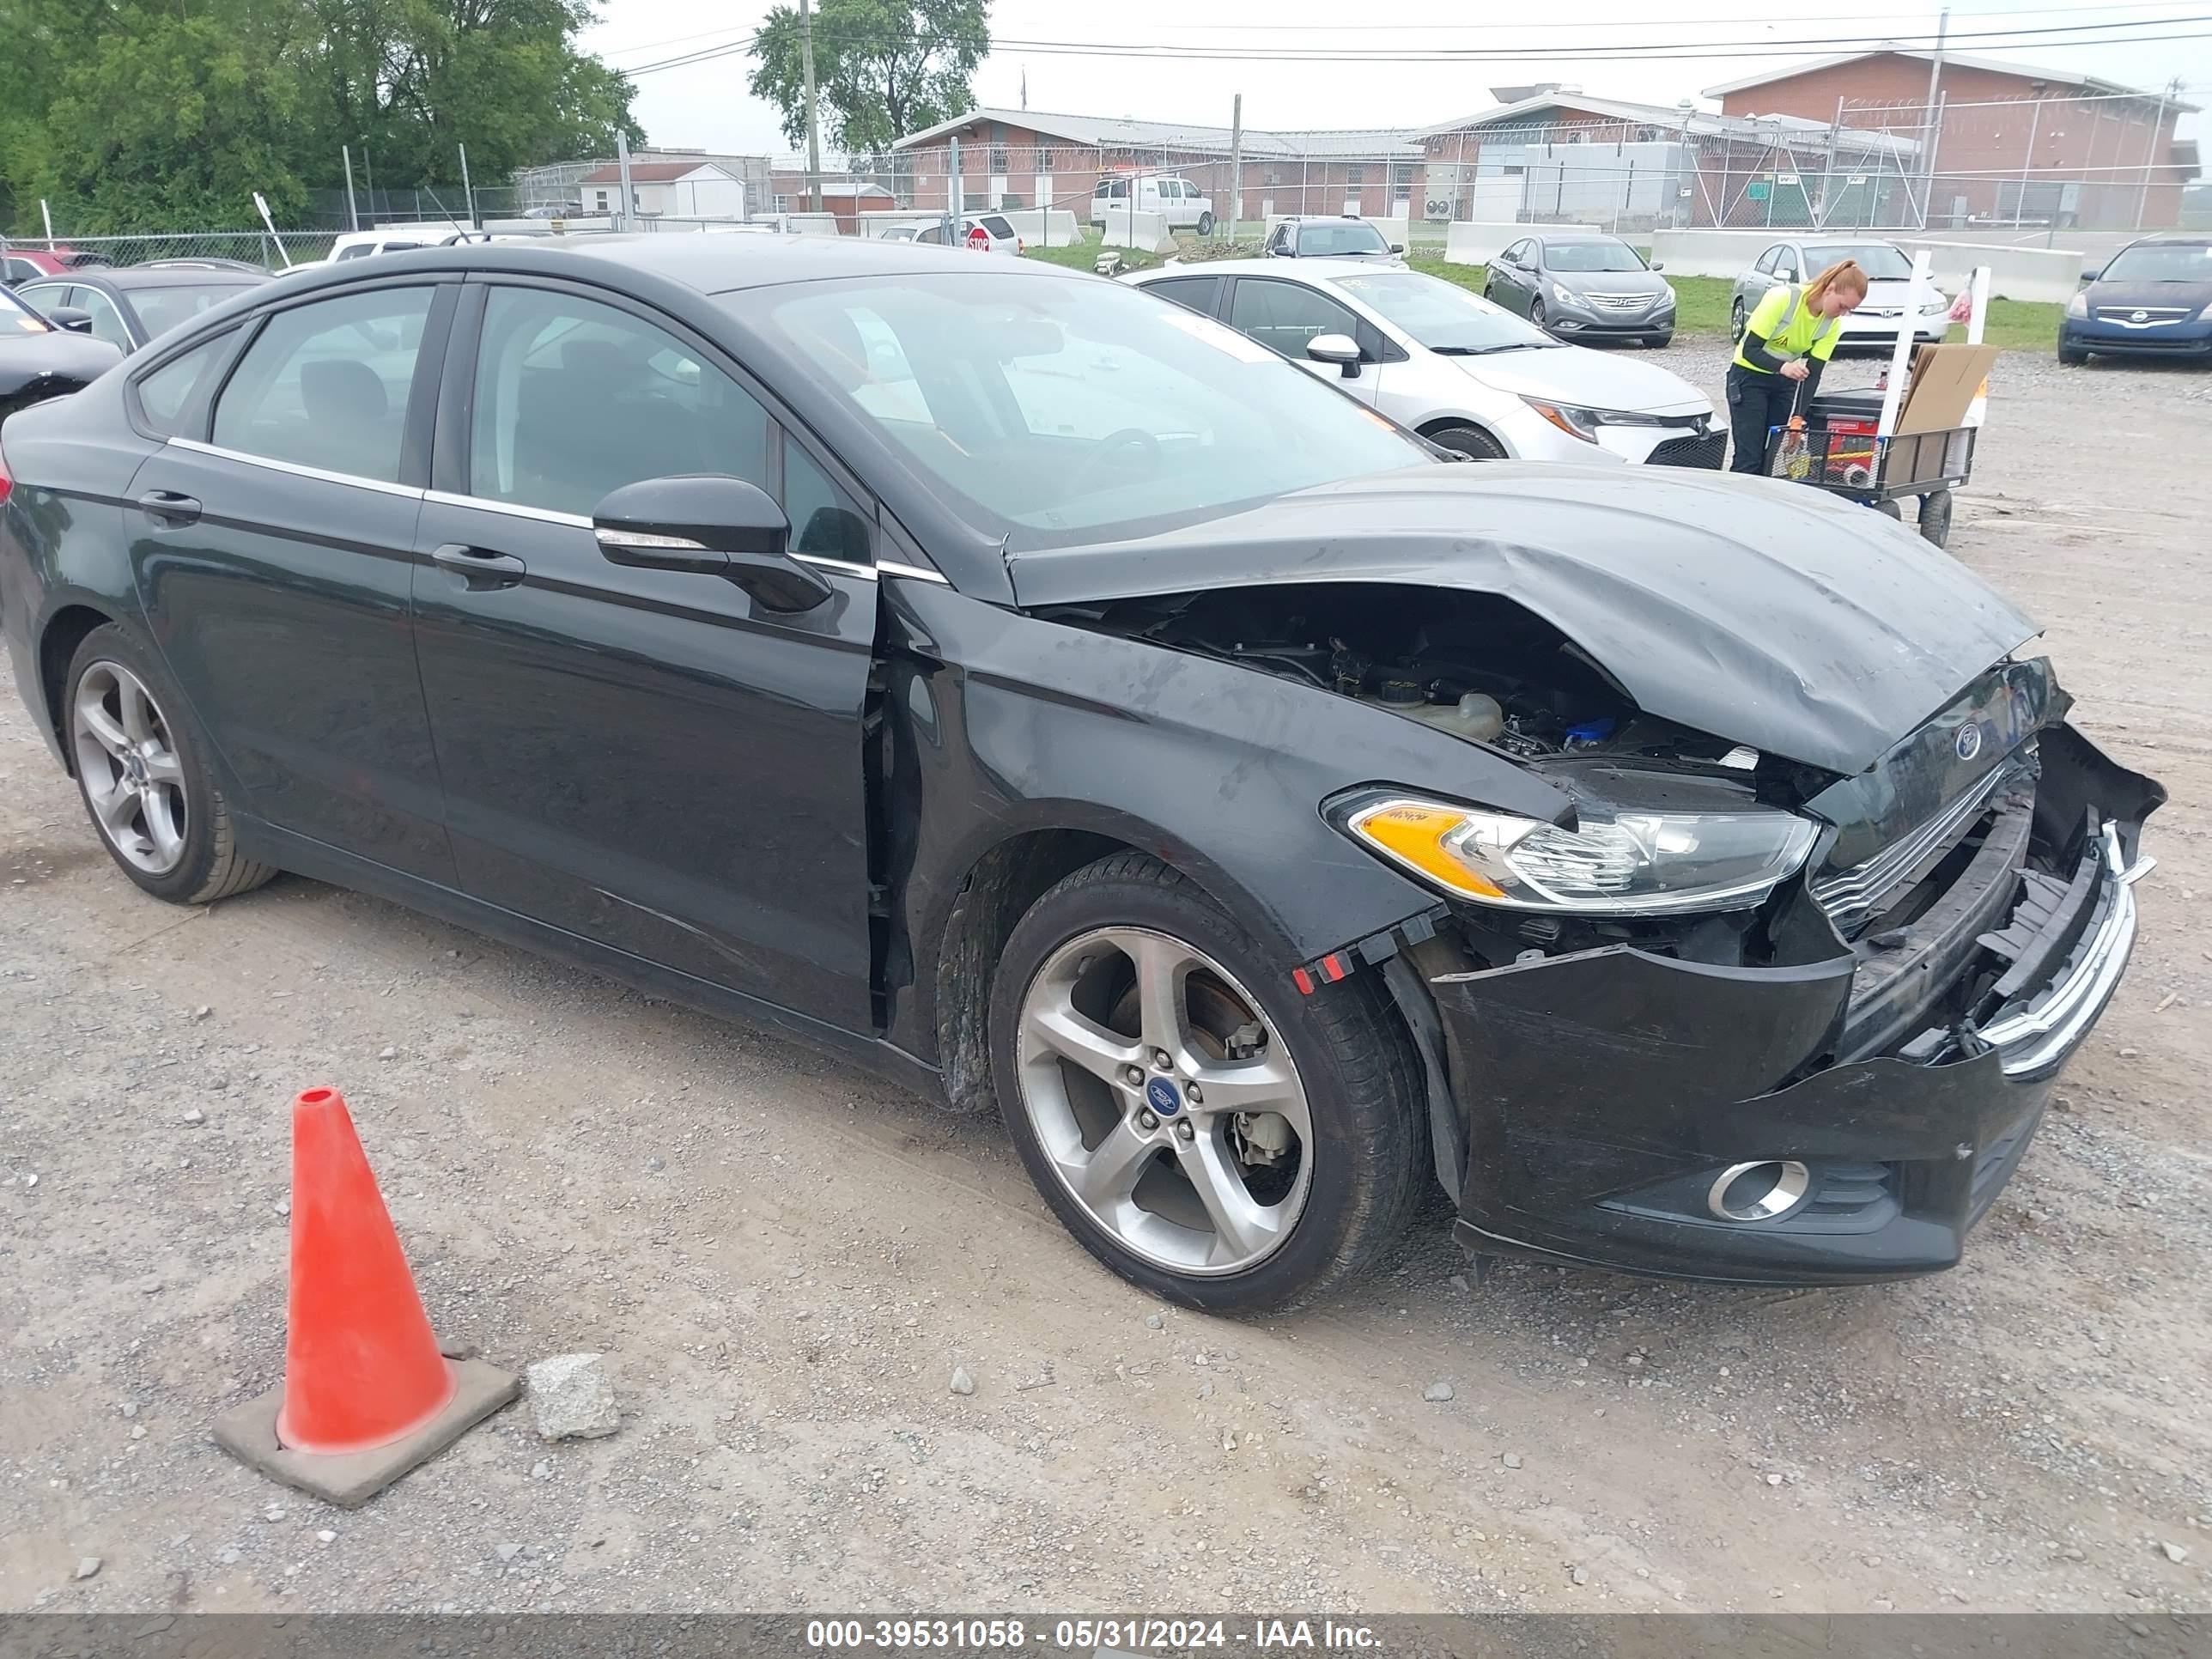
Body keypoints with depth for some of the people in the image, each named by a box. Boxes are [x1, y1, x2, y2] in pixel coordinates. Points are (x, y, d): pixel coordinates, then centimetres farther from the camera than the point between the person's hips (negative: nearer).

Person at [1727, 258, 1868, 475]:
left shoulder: (1833, 323, -8)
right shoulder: (1783, 298, -24)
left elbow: (1813, 373, -10)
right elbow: (1750, 350, -26)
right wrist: (1782, 367, -43)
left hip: (1787, 382, 5)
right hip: (1750, 376, -5)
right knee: (1749, 459, -12)